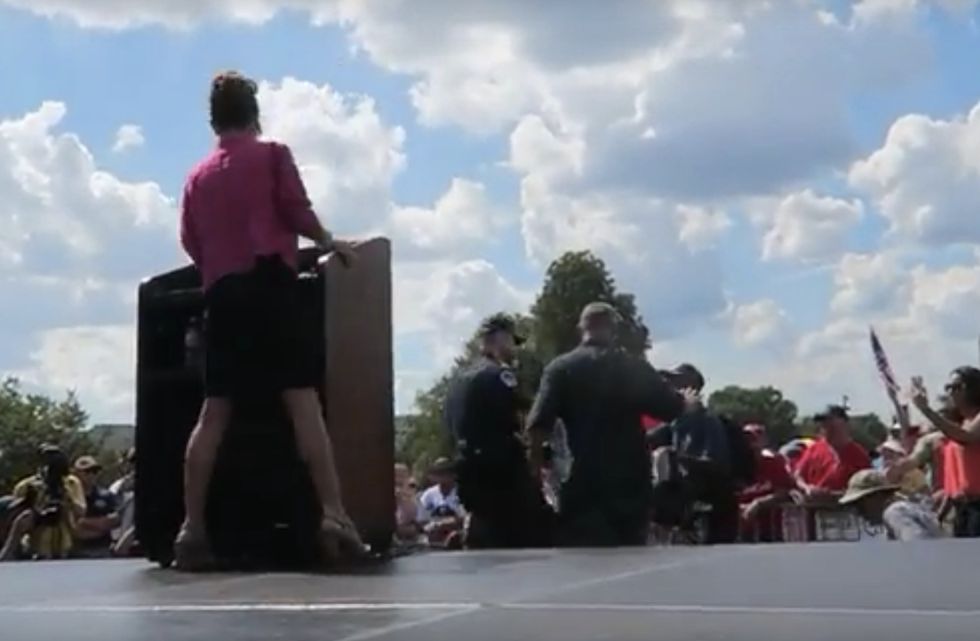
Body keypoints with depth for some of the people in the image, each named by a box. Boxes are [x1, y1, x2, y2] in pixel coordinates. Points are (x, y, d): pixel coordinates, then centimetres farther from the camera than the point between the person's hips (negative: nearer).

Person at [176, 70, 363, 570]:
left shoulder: (198, 176, 20)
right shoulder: (272, 155, 9)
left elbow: (190, 242, 16)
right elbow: (296, 210, -2)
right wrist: (327, 242, 14)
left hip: (220, 293, 4)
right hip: (268, 282, -4)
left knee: (213, 412, 3)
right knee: (303, 400, -9)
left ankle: (192, 528, -1)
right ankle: (333, 514, -18)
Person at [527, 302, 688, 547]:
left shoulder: (560, 368, -3)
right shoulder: (635, 368, 1)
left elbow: (539, 424, -11)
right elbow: (672, 408, 7)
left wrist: (537, 462, 0)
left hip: (581, 486, -1)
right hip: (629, 484, 1)